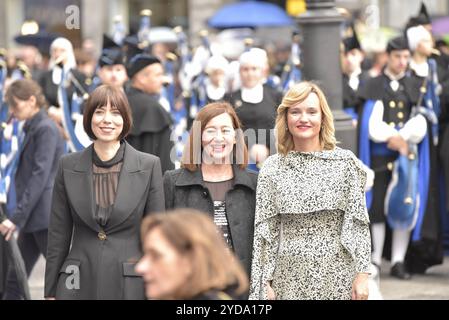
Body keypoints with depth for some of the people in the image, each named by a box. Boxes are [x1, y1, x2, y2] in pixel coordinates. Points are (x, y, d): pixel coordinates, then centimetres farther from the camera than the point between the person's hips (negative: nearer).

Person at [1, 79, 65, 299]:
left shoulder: (46, 129, -12)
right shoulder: (32, 128, 15)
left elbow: (40, 177, -19)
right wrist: (18, 217, 14)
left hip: (45, 216, -9)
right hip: (33, 218, 9)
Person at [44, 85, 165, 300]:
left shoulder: (149, 166, -1)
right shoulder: (68, 166, 4)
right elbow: (58, 234, 7)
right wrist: (50, 292, 5)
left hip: (130, 286, -1)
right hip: (79, 285, 1)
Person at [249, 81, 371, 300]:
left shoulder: (345, 162, 1)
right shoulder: (272, 167, 4)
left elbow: (358, 222, 0)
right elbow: (265, 230, 5)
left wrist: (362, 274, -6)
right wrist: (263, 282, 0)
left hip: (336, 274, -1)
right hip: (290, 276, 1)